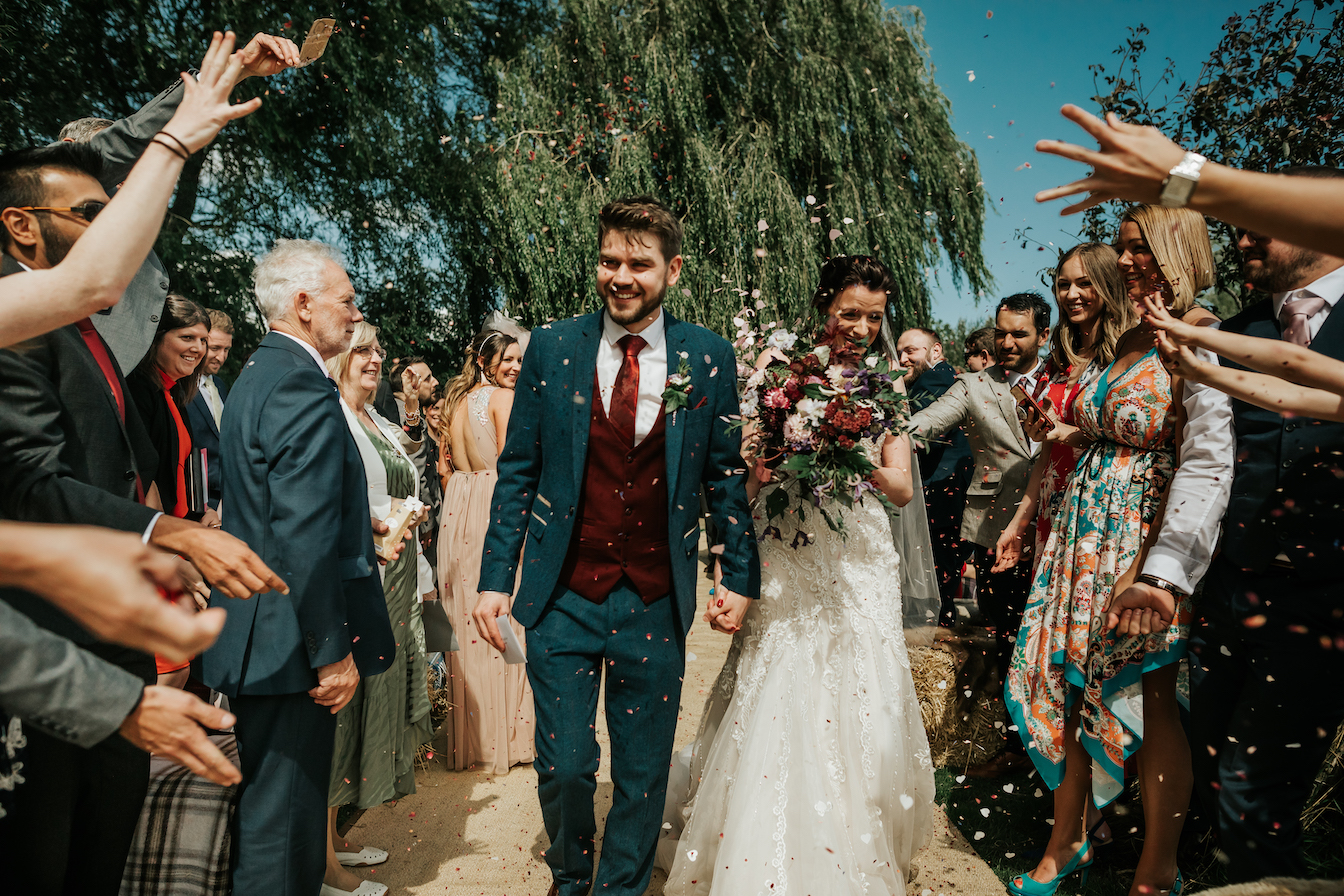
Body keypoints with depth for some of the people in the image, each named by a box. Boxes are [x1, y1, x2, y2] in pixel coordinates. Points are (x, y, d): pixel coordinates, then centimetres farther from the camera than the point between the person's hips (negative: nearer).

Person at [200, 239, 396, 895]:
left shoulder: (257, 376, 13)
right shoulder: (306, 393, -20)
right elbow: (306, 544, -26)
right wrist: (334, 654, -19)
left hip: (251, 639, 11)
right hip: (289, 644, -10)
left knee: (264, 805, 24)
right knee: (281, 822, 3)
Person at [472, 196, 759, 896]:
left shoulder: (709, 357, 0)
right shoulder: (551, 348, 0)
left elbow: (726, 474, 5)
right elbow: (517, 472, 3)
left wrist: (741, 576, 2)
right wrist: (495, 578, -1)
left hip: (657, 605, 0)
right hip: (563, 598, 0)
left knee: (644, 775, 12)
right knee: (564, 766, 8)